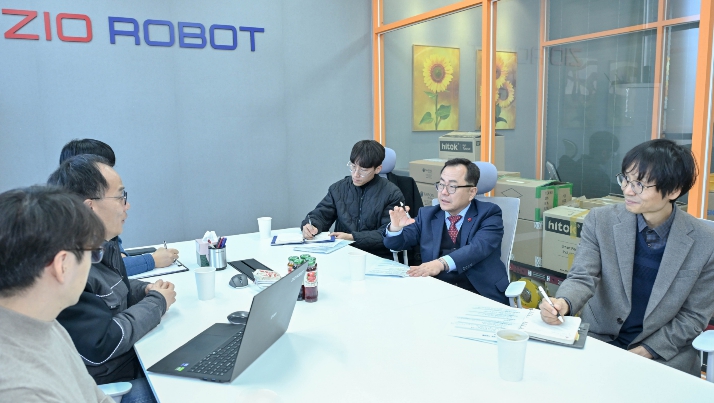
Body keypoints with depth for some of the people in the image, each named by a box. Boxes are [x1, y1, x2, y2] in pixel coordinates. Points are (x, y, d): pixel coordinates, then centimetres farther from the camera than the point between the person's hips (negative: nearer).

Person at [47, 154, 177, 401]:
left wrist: (145, 290, -2)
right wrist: (157, 302, -15)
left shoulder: (102, 242, 0)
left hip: (136, 353, 8)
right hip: (106, 380, -8)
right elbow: (102, 344, -27)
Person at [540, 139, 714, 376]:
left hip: (665, 356, -1)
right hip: (598, 340, 1)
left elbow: (694, 316, -2)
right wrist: (563, 303, -32)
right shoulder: (600, 221, -7)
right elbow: (582, 277, -10)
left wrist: (645, 352, -11)